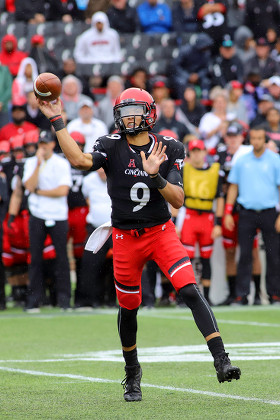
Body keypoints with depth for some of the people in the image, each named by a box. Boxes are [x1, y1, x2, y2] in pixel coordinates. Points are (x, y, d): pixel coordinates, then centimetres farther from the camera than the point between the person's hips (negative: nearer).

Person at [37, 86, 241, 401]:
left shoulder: (169, 150, -2)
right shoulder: (111, 147, -3)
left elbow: (178, 200, -9)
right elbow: (80, 160, -24)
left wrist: (156, 176, -26)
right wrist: (56, 121, -26)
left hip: (161, 232, -1)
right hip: (126, 238, 1)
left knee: (190, 291, -19)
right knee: (128, 307, 11)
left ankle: (221, 361, -21)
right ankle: (132, 374, 33)